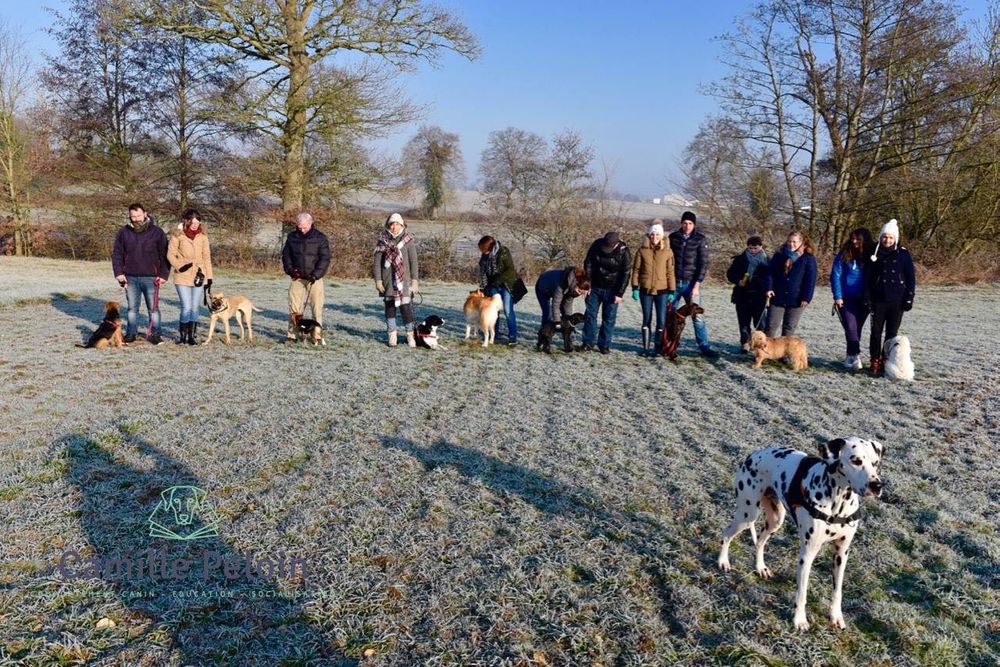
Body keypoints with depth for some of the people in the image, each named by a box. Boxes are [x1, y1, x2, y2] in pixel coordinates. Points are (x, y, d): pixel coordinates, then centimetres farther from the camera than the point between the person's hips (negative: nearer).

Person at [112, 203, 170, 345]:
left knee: (153, 308, 1)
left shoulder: (157, 232, -1)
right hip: (131, 278, 2)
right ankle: (130, 334, 19)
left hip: (151, 278, -2)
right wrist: (118, 272, -1)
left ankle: (154, 334, 8)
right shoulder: (124, 232, 5)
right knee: (132, 308, 11)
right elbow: (116, 254, 9)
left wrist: (163, 274, -7)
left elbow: (164, 255, 0)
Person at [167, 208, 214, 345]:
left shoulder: (202, 235, 5)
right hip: (183, 277, -3)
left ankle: (191, 336, 16)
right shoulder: (177, 234, -4)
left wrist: (209, 276, 8)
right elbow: (170, 254, -1)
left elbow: (206, 256, 9)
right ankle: (183, 335, 8)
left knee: (195, 307, 6)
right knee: (186, 307, -8)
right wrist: (179, 266, -17)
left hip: (198, 276, 3)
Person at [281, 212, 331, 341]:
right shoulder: (292, 236, 5)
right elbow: (286, 254, 13)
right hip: (297, 277, 2)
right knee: (294, 307, 0)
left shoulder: (320, 238, -4)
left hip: (314, 278, -2)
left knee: (317, 307, -1)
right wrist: (290, 269, -4)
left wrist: (316, 275, -17)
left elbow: (325, 258, -7)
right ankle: (292, 335, 5)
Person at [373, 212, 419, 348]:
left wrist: (414, 279, -4)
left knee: (406, 307, -7)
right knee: (389, 307, 7)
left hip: (404, 280, -2)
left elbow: (413, 261, 0)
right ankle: (392, 335, 16)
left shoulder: (408, 240, 0)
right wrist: (377, 279, -2)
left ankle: (410, 335, 2)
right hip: (388, 280, 2)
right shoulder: (383, 240, 3)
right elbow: (377, 261, 4)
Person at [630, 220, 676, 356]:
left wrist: (672, 291, 0)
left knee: (661, 320, -3)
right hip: (646, 290, 1)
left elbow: (670, 272, 2)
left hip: (662, 291, -1)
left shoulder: (668, 251, 0)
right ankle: (646, 347, 14)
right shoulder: (642, 251, 1)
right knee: (647, 319, 8)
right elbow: (636, 270, 4)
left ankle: (658, 347, 12)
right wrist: (635, 288, -2)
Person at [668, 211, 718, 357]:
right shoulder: (673, 237, 4)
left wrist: (697, 285, -12)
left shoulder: (700, 239, -2)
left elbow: (703, 264, -4)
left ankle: (704, 347, 0)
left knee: (698, 316, -5)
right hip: (674, 282, 2)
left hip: (691, 283, -2)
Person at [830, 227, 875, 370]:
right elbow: (835, 275, -3)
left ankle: (851, 356, 16)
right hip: (846, 298, -2)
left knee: (857, 328, 7)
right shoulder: (844, 255, -3)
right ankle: (855, 356, -16)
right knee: (850, 327, -12)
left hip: (863, 299, 2)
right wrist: (837, 296, -9)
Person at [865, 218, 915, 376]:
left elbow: (910, 277, 3)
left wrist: (909, 298, -3)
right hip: (878, 300, 1)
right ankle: (875, 361, 9)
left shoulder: (903, 254, 2)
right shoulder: (875, 253, 4)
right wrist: (867, 298, -1)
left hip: (897, 301, -1)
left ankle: (886, 361, 11)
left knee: (892, 332, 4)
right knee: (876, 331, 2)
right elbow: (868, 277, 5)